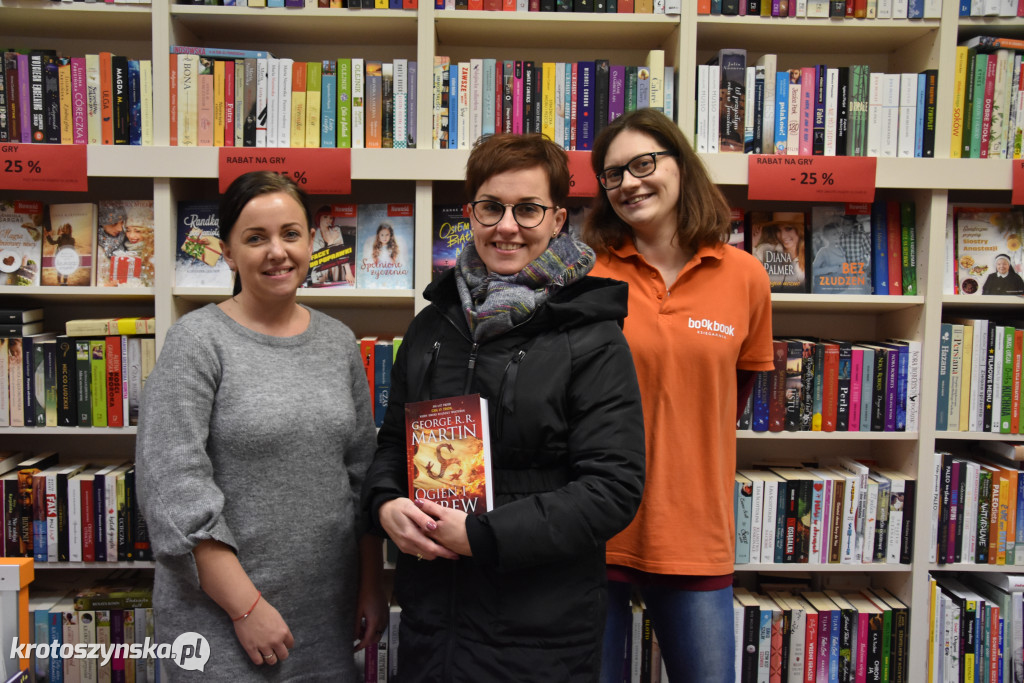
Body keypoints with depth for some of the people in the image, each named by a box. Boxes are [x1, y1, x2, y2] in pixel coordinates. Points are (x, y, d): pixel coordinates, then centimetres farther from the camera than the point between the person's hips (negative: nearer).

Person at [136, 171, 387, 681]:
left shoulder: (339, 342, 4)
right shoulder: (197, 342, -10)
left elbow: (363, 473, 8)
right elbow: (173, 491, -15)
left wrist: (371, 586, 6)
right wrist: (246, 607, -15)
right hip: (222, 617, -4)